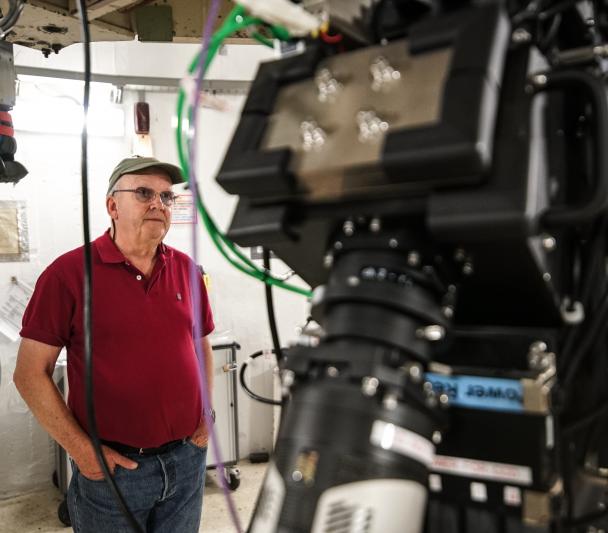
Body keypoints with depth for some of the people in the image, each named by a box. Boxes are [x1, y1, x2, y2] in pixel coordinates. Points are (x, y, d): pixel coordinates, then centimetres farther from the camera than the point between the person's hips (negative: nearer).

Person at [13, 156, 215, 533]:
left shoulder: (186, 269, 2)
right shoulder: (69, 272, -10)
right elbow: (31, 373, -8)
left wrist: (205, 417, 5)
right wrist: (81, 449, -12)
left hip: (188, 458, 4)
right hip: (112, 466, -4)